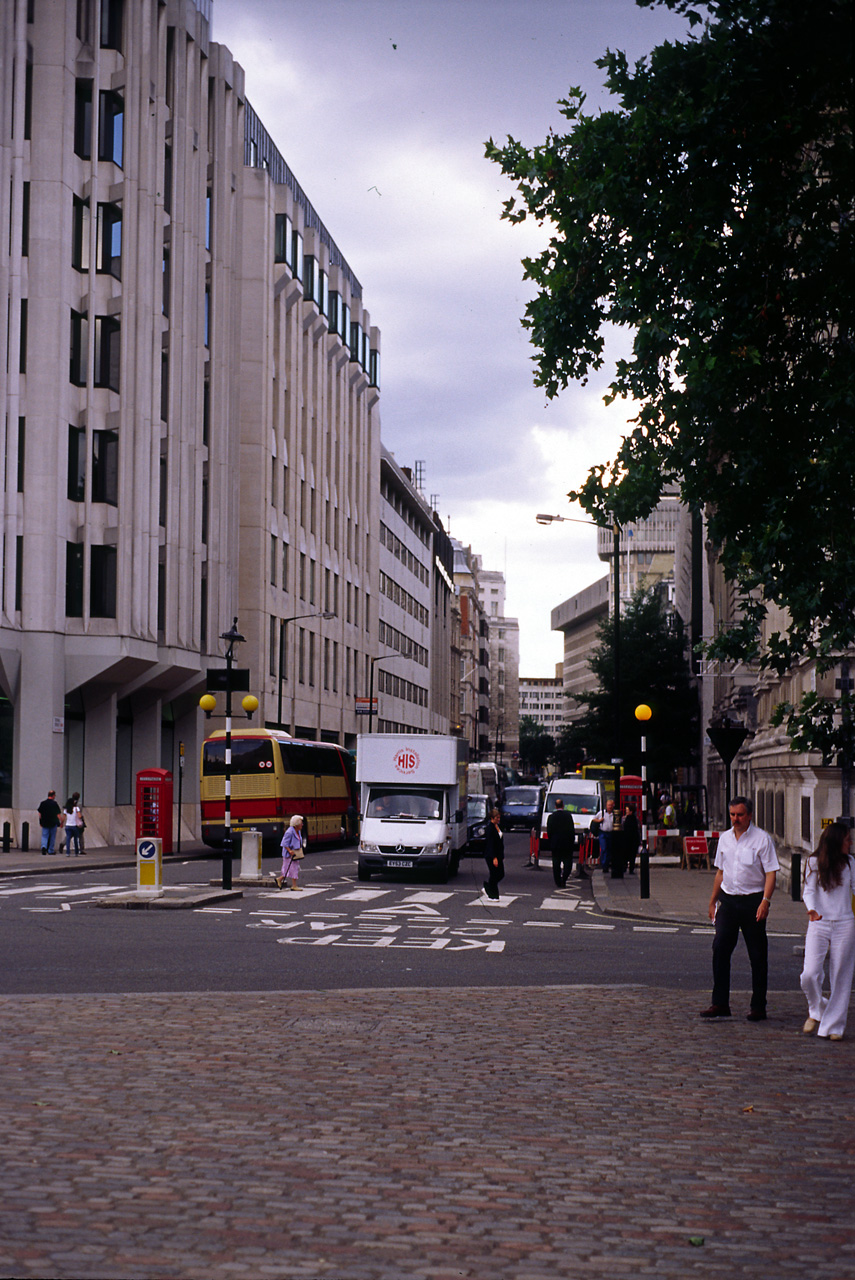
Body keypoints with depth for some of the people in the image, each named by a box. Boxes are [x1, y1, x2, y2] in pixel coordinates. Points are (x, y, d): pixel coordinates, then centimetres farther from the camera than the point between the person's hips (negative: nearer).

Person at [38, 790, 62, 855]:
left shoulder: (43, 803, 3)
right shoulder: (54, 803, -8)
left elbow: (40, 814, 7)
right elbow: (58, 814, -9)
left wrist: (40, 822, 15)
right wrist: (60, 822, 1)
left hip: (44, 823, 3)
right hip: (53, 823, -3)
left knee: (44, 835, 6)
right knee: (52, 836, 8)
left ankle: (44, 846, -20)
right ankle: (51, 850, 13)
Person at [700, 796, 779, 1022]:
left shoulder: (762, 839, -6)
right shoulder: (725, 838, 10)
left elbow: (770, 873, -9)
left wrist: (765, 901, -21)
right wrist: (713, 901, 19)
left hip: (752, 901, -4)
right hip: (728, 899, 4)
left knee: (758, 955, 2)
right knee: (720, 948, -6)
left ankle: (758, 1007, 9)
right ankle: (720, 1003, -2)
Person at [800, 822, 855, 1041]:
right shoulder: (814, 862, -1)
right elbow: (809, 891, -3)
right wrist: (811, 909, -22)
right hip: (819, 924, -2)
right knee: (810, 975, -11)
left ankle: (833, 1025, 13)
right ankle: (816, 1011, 18)